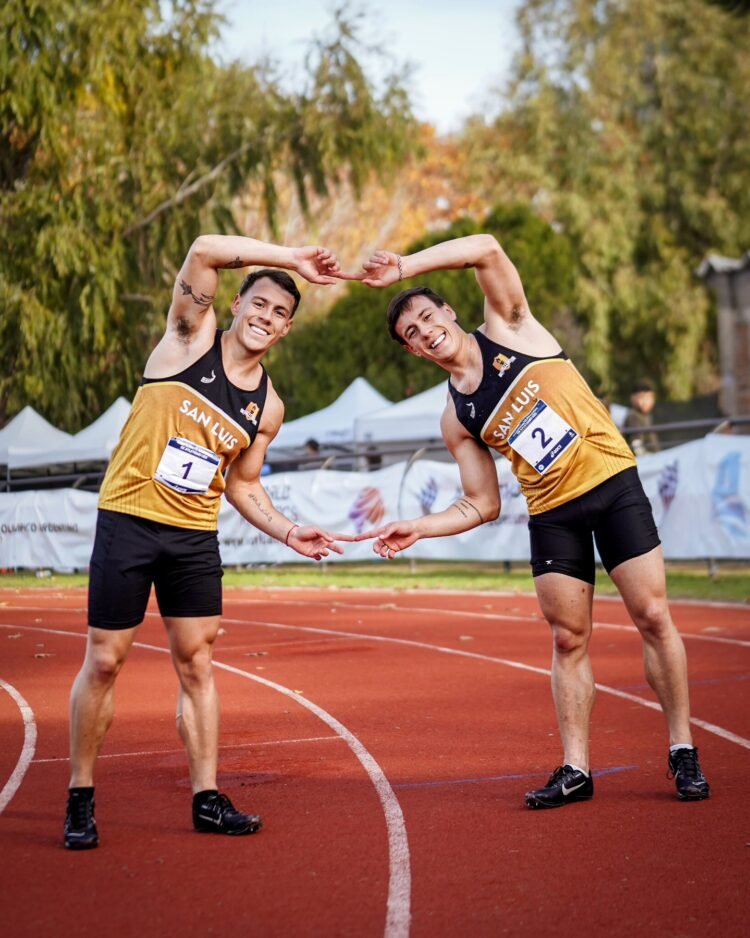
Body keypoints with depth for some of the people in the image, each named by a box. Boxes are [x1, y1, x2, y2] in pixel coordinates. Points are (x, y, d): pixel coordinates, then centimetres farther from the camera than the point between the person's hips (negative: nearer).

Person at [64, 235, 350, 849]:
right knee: (105, 661, 0)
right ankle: (81, 799, 12)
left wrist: (289, 533, 4)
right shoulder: (191, 337, -5)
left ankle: (207, 798, 13)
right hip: (128, 521, -4)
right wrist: (292, 259, -19)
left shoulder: (268, 407, 7)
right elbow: (205, 250, -20)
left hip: (196, 535, 4)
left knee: (197, 663, 5)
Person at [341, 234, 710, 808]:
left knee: (653, 617, -3)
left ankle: (683, 751, 7)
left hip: (612, 482, -3)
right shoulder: (456, 418, 5)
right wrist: (418, 529, -4)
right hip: (552, 514, 3)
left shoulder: (508, 329, -1)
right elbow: (482, 506, 8)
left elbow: (487, 249, -16)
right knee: (569, 640, 2)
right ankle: (575, 769, 10)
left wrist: (404, 268, -20)